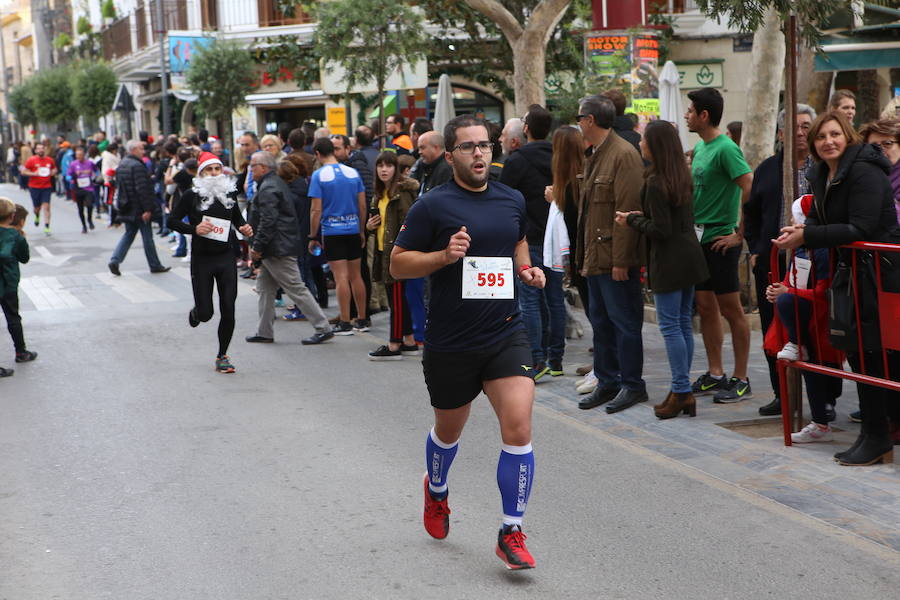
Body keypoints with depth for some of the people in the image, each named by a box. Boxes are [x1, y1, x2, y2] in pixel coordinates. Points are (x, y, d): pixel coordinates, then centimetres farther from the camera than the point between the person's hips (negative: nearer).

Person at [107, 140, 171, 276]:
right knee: (147, 237, 2)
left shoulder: (121, 165, 12)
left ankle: (114, 260, 2)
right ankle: (155, 265, 11)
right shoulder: (137, 166, -19)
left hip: (127, 209, 8)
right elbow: (142, 189, -23)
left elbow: (119, 185, 18)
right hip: (139, 209, -8)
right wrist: (147, 209, -22)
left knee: (128, 234, 15)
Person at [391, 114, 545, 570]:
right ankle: (436, 491, 51)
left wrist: (526, 269, 6)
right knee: (448, 430, 18)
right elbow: (398, 263, -6)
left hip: (506, 334, 2)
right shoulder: (432, 206, -8)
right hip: (450, 343, -2)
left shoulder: (512, 201, 6)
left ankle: (511, 533, -2)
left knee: (518, 429, -14)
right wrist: (445, 255, -20)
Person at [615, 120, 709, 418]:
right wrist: (644, 216, 13)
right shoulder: (683, 175, 10)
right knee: (683, 324, 11)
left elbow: (660, 229, -19)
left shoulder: (655, 183, -17)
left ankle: (681, 392, -3)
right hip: (689, 256, 9)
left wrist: (633, 220, -4)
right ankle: (683, 391, 16)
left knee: (670, 326, -4)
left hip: (669, 260, -9)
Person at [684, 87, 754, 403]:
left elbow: (751, 189, -22)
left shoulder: (726, 148, -15)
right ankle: (715, 374, 21)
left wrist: (739, 233, -18)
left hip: (720, 240, -9)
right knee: (706, 308, 12)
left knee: (731, 309, -1)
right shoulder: (700, 146, 12)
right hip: (699, 237, 9)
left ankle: (741, 379, 7)